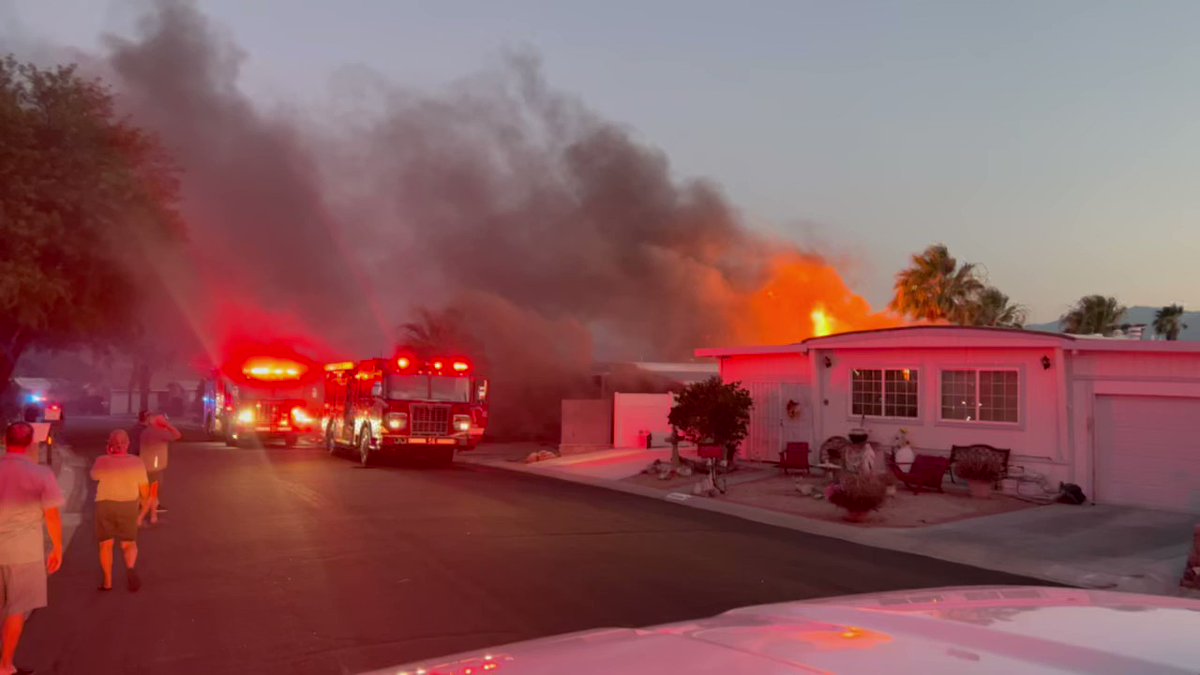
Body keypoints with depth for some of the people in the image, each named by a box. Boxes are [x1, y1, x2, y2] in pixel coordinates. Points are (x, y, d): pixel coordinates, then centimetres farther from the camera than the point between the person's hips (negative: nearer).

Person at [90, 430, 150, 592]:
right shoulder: (136, 462, -7)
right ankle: (131, 567, -17)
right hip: (129, 507, 0)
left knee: (106, 544, 16)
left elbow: (94, 476, 15)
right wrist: (142, 514, 11)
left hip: (105, 505, 0)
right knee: (129, 543, 12)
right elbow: (145, 493, -2)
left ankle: (107, 581, 16)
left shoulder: (102, 461, -9)